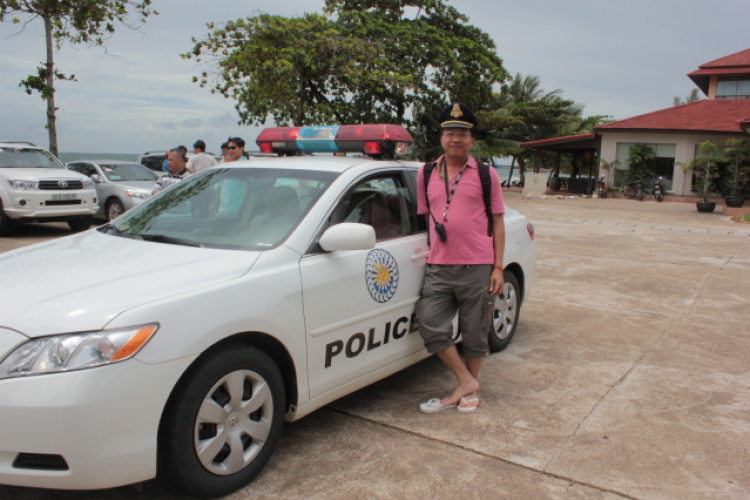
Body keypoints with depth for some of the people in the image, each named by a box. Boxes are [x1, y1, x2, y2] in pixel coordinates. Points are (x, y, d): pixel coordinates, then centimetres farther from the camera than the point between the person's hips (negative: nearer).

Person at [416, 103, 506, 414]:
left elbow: (497, 223, 4)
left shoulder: (486, 174, 3)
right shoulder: (426, 174, 10)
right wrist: (429, 249, 9)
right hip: (438, 268, 2)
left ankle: (470, 391, 28)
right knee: (431, 327, -6)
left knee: (475, 333, 7)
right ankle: (465, 381, 14)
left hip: (477, 268, -2)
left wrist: (498, 267, -3)